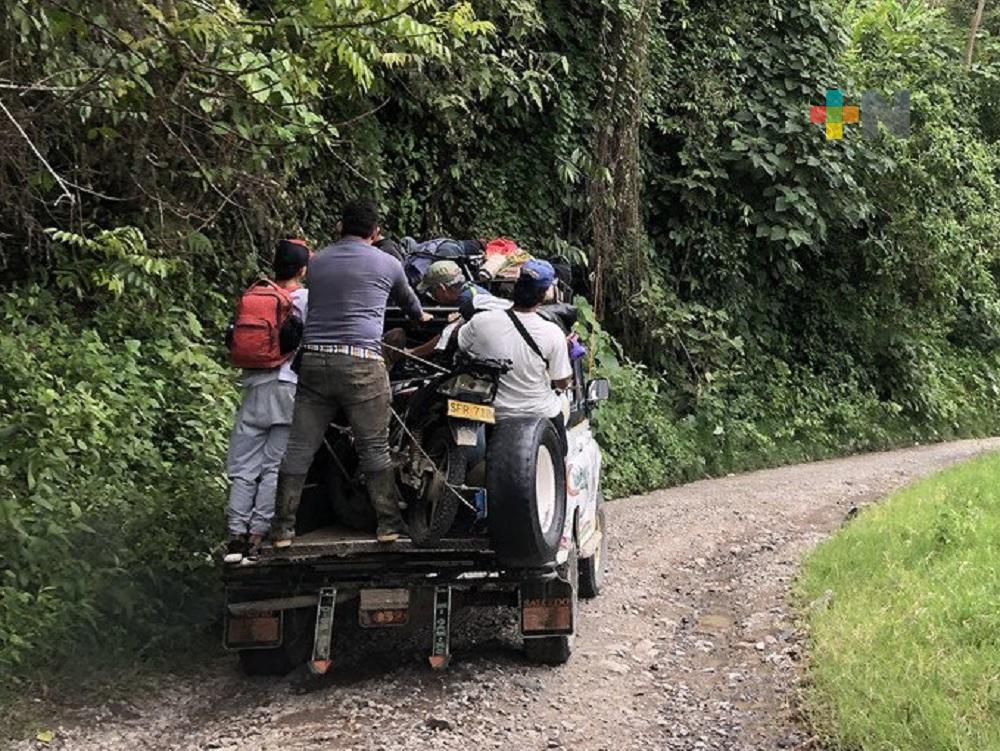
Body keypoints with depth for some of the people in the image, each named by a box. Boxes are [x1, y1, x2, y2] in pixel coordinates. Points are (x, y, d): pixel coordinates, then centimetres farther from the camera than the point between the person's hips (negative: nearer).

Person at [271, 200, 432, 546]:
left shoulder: (317, 261, 16)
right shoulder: (386, 264, 8)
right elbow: (407, 300, 28)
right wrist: (422, 317, 52)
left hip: (313, 359, 3)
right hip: (361, 363, -3)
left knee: (299, 448, 5)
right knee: (374, 447, 5)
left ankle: (283, 528, 7)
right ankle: (388, 524, 10)